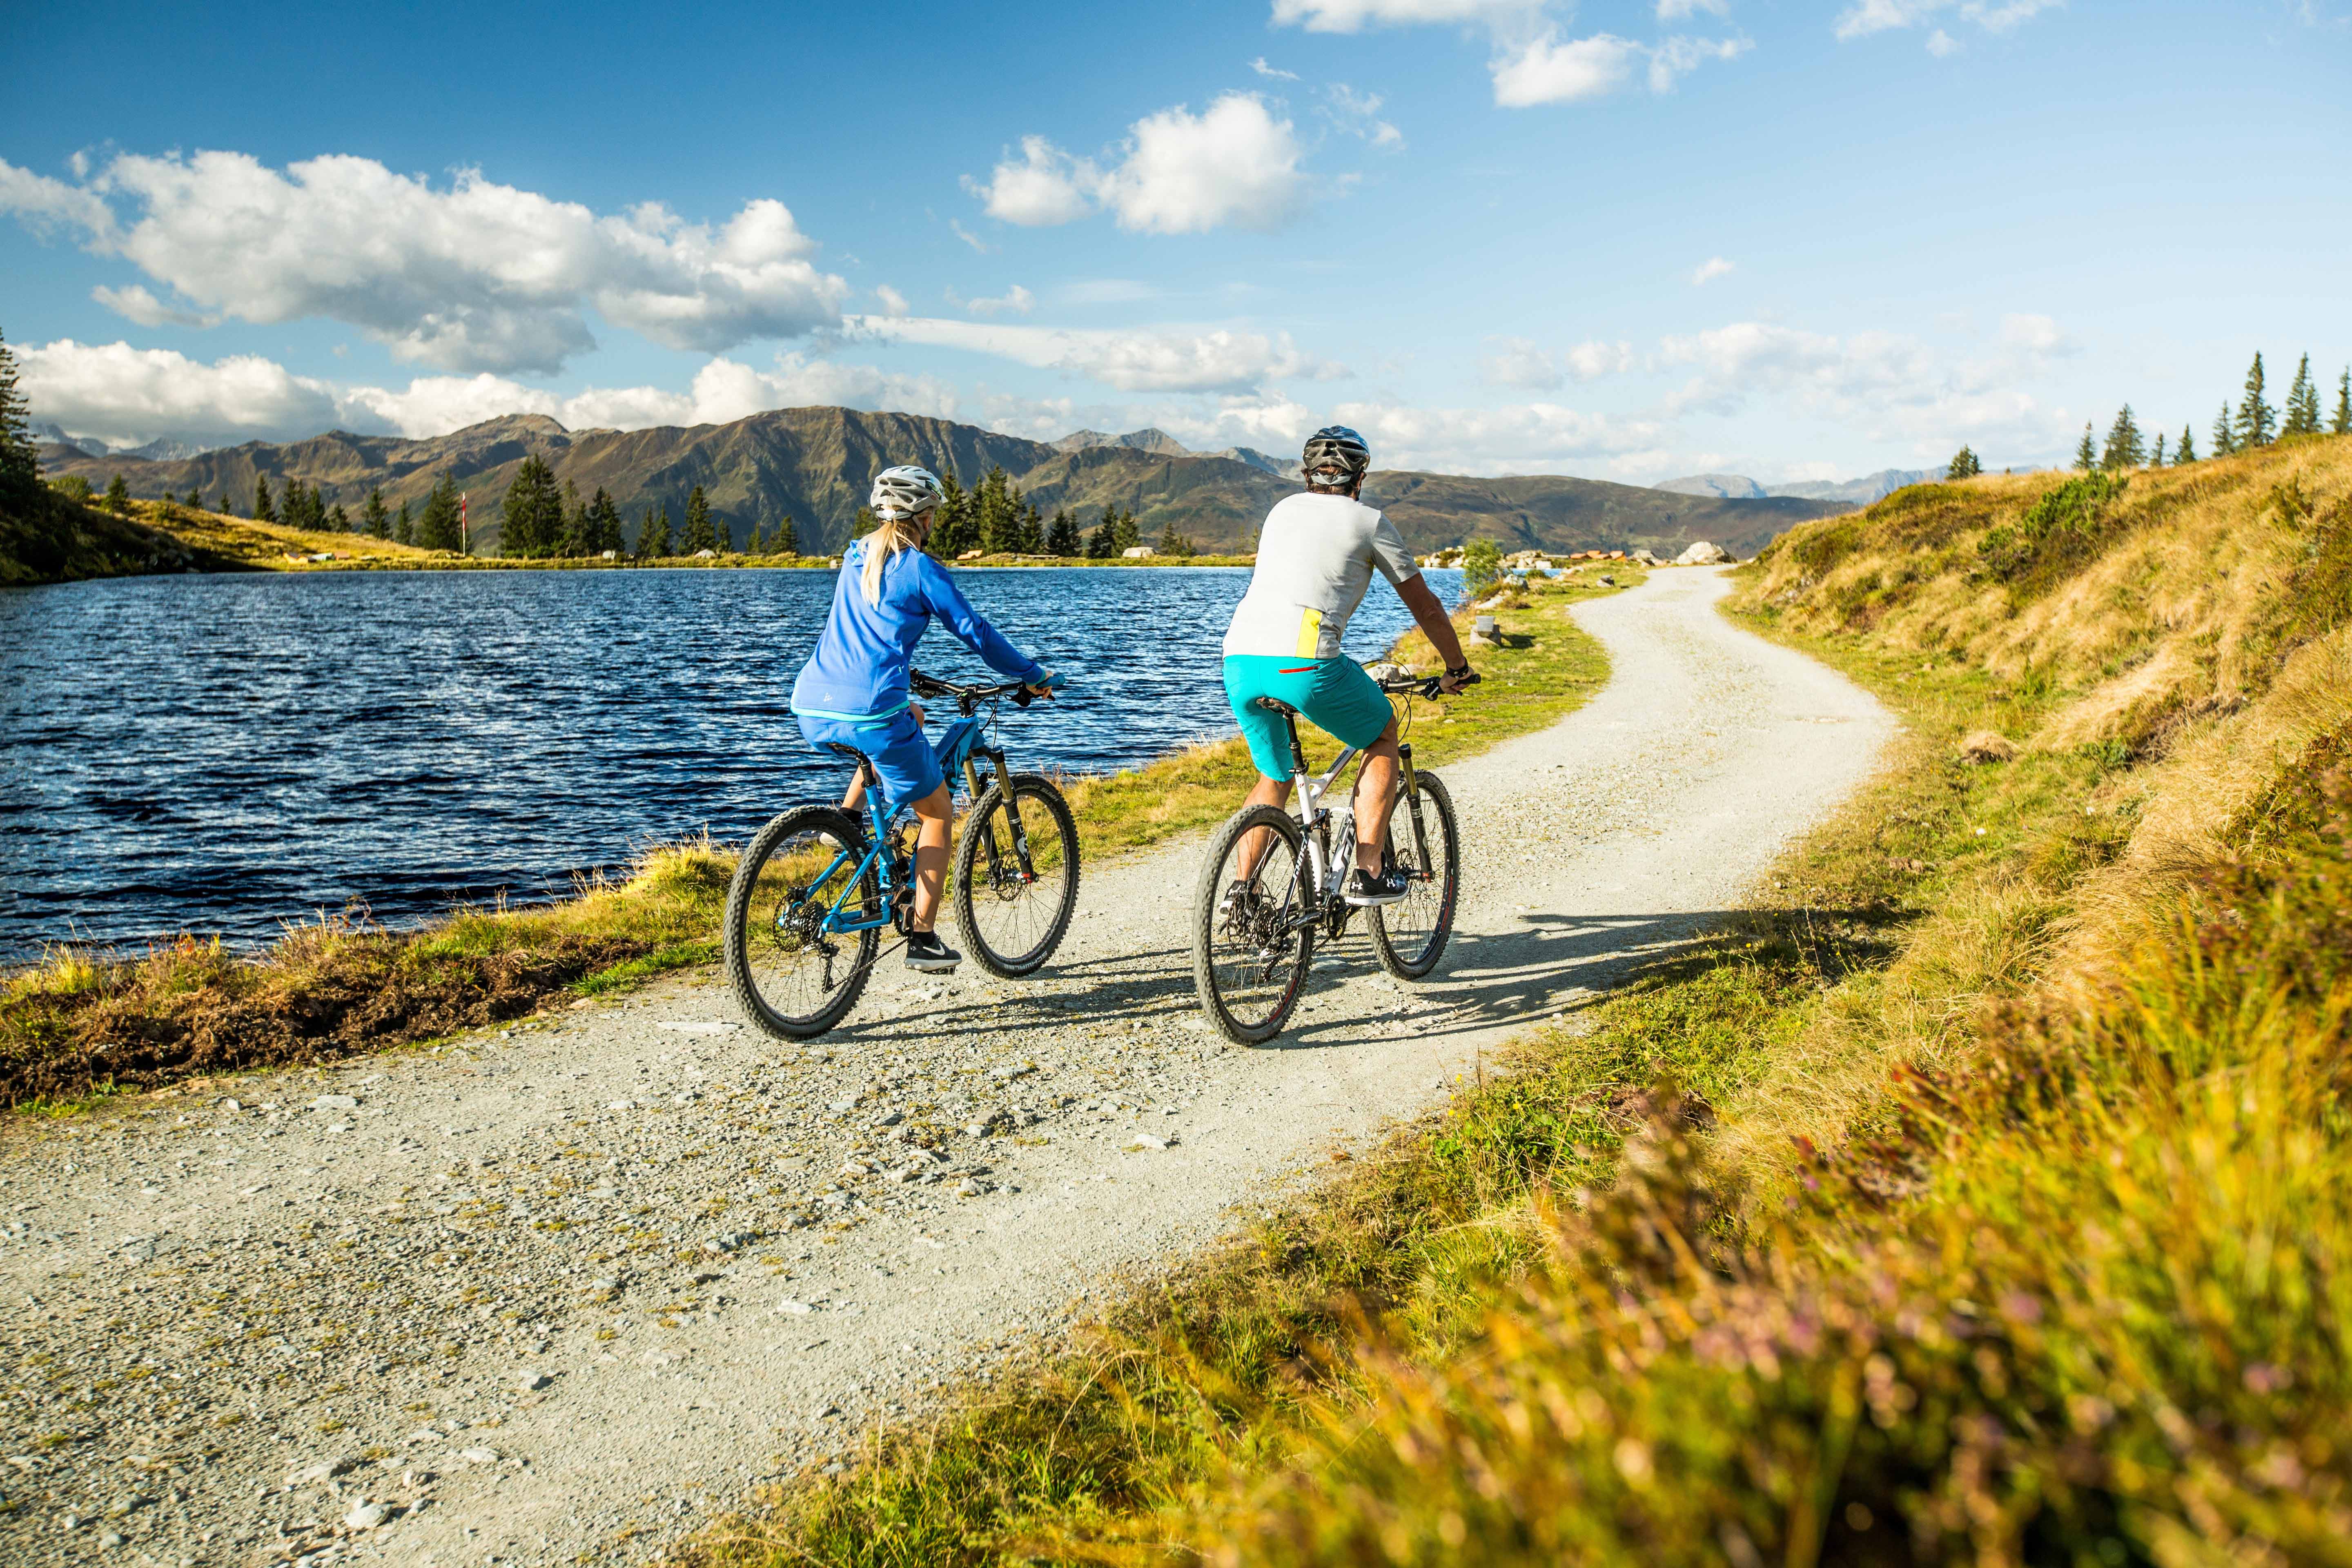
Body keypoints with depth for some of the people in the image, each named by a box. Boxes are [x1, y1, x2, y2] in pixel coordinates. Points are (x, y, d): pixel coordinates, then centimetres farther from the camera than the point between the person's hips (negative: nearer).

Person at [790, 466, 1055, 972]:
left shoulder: (855, 559, 19)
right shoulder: (920, 569, -2)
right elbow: (975, 633, 1)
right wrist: (1034, 677, 14)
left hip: (812, 712, 7)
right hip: (871, 712, -7)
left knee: (909, 719, 38)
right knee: (937, 814, 12)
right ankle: (923, 939, 9)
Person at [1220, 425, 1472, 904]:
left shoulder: (1283, 510, 27)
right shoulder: (1369, 521, 12)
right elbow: (1425, 606, 19)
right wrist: (1457, 669, 34)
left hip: (1239, 660, 5)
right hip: (1304, 664, -5)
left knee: (1274, 779, 25)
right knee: (1384, 735, 21)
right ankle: (1368, 874, 15)